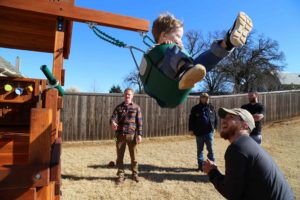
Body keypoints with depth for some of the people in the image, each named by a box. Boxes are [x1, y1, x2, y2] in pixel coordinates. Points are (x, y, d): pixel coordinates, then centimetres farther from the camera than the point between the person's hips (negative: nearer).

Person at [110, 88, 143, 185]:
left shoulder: (136, 107, 4)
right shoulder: (119, 107, 8)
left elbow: (139, 122, 1)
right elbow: (114, 117, -4)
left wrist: (139, 134, -6)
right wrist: (113, 123, -28)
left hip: (132, 134, -1)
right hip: (120, 134, 1)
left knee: (133, 156, 8)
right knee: (120, 156, 6)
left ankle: (134, 173, 24)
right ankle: (120, 175, 19)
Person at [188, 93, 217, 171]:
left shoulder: (211, 108, 5)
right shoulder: (195, 109, -1)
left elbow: (215, 118, 14)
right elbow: (191, 120, 1)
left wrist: (214, 127, 10)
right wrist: (191, 129, -2)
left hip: (209, 132, 1)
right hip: (199, 132, -1)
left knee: (210, 149, 3)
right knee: (200, 149, 9)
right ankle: (201, 165, 20)